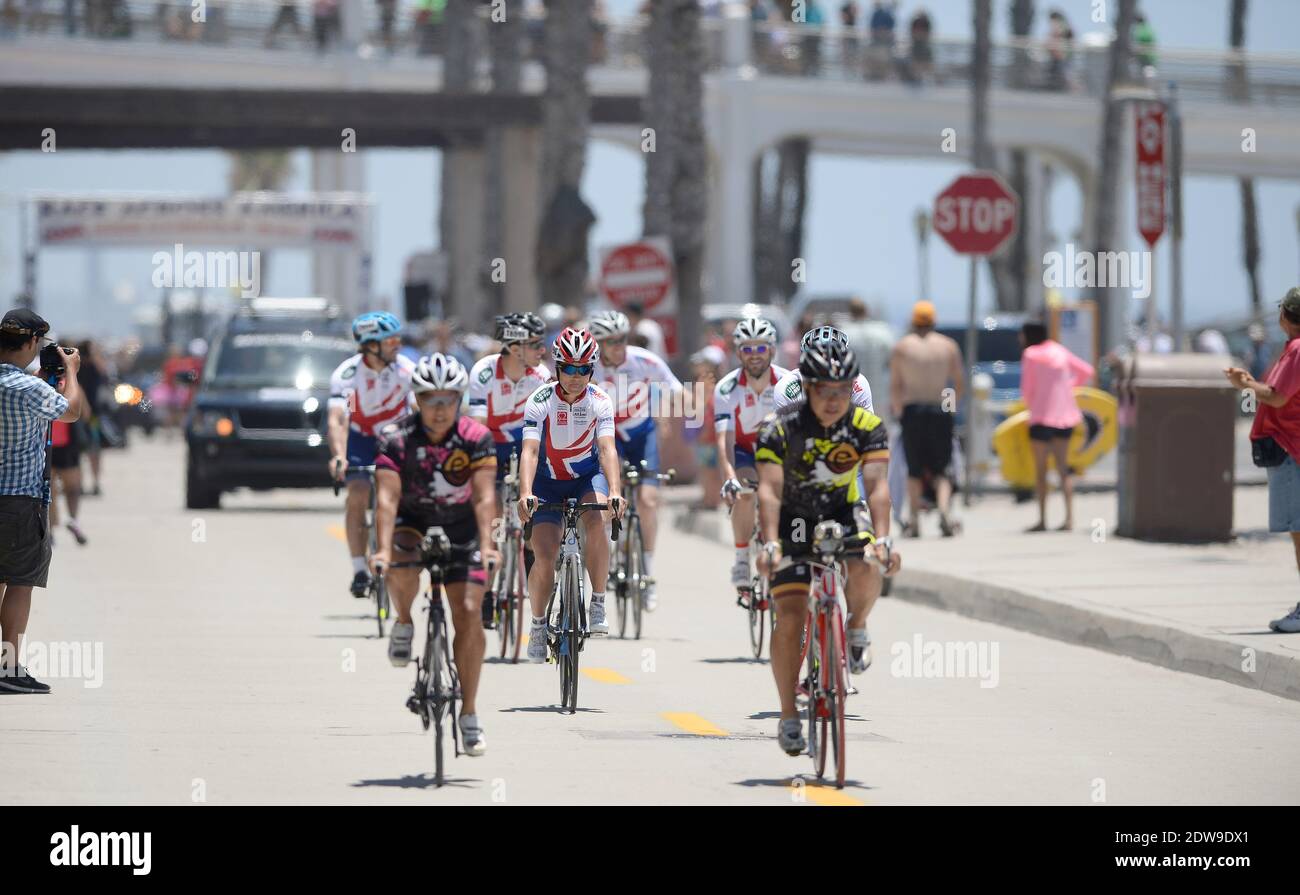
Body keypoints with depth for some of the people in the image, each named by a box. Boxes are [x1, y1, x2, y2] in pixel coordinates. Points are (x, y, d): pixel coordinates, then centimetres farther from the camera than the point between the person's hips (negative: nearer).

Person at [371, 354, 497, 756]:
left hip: (460, 530, 1)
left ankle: (469, 714, -2)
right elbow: (387, 498, -31)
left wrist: (486, 545, -44)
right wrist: (382, 549, -45)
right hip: (411, 524, -1)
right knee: (401, 566, -36)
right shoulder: (395, 438, -21)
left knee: (469, 615, -11)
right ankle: (404, 624, -3)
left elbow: (484, 496, -29)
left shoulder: (476, 438, -20)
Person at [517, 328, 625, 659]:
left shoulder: (600, 402, -17)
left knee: (596, 520, -32)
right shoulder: (540, 401, -20)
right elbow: (529, 451, -28)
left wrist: (614, 492, -44)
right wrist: (525, 493, -45)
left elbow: (607, 449, -27)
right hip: (548, 481, 0)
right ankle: (538, 624, 13)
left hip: (587, 475, 0)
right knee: (545, 556, -11)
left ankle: (598, 606, -23)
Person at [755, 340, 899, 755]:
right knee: (790, 620, -12)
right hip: (794, 519, -1)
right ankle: (789, 717, 3)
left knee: (864, 567, -33)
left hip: (843, 512, 1)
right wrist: (770, 544, -46)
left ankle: (856, 629, -2)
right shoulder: (780, 428, -23)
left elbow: (877, 486, -29)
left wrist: (882, 540, -44)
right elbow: (769, 489, -31)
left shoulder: (867, 426, -19)